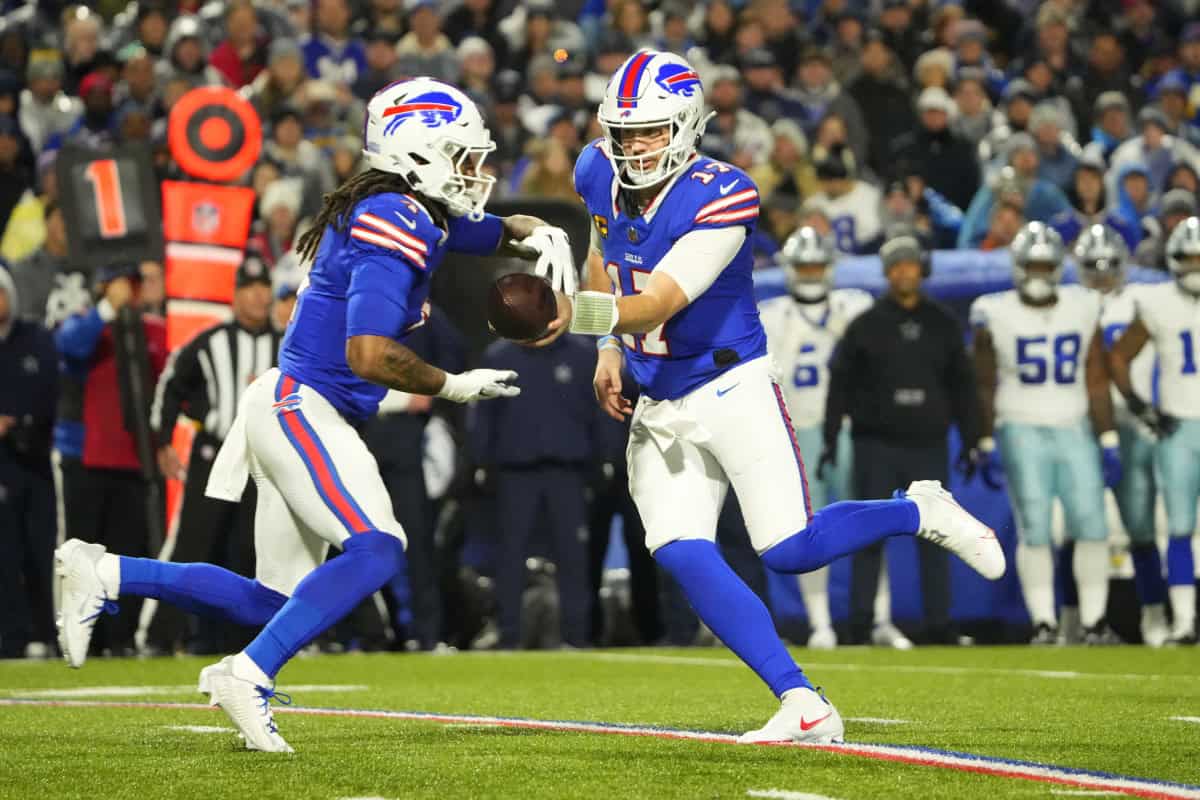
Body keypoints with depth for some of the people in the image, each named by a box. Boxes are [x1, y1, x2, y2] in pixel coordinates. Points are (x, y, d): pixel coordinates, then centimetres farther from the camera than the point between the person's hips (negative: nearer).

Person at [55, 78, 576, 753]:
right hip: (301, 408, -10)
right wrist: (452, 387, -14)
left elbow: (494, 229, 32)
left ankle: (103, 576, 15)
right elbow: (370, 354, -27)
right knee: (376, 551, -24)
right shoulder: (395, 225, -17)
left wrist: (539, 234, 10)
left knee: (273, 601, 12)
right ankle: (248, 674, -24)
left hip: (297, 412, 10)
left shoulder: (419, 215, 13)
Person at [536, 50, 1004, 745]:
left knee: (791, 550, -12)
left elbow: (658, 306, -29)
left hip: (732, 388, -6)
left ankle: (920, 512, 17)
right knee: (683, 557, -11)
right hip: (658, 410, 6)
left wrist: (577, 314, -46)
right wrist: (609, 350, 13)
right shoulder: (603, 176, -1)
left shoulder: (720, 197, -21)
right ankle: (805, 708, -9)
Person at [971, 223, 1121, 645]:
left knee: (1091, 526, -4)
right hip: (1022, 432, -2)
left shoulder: (1083, 310, 4)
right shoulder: (996, 315, -3)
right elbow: (985, 386, 3)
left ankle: (1095, 621, 3)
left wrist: (1109, 441, 3)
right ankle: (1043, 622, 0)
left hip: (1074, 431, 2)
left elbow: (1096, 381, 7)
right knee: (1034, 530, -6)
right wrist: (987, 444, 0)